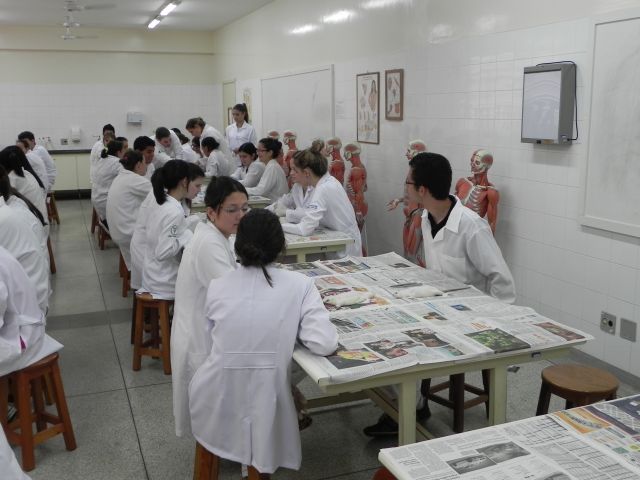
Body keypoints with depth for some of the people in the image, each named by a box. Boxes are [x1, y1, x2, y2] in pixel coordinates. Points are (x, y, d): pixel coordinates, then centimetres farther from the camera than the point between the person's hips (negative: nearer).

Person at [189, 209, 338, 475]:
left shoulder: (217, 287, -5)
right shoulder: (300, 285, -11)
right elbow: (325, 344, -16)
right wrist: (291, 329, 3)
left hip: (216, 414, 1)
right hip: (266, 411, -1)